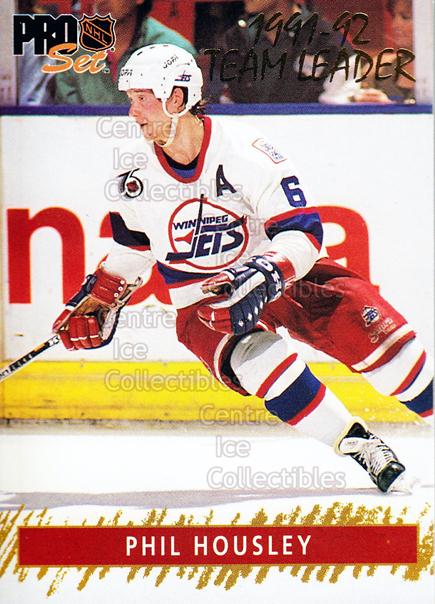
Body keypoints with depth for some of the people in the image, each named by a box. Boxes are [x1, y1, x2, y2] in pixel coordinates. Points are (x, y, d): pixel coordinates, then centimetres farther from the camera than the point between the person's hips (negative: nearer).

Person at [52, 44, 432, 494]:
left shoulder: (245, 152, -22)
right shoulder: (138, 171, -7)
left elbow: (304, 234, -24)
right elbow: (133, 242, 13)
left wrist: (261, 276, -39)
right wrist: (100, 298, 7)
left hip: (277, 275, -2)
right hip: (202, 304, 2)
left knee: (359, 313, -23)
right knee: (255, 359, -29)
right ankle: (359, 446, -17)